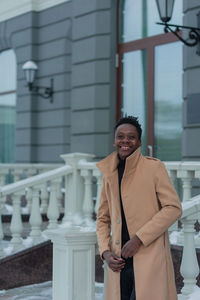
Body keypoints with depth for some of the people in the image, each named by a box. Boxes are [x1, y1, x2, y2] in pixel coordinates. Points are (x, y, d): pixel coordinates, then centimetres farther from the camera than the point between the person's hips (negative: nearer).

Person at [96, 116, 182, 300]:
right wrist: (105, 252, 1)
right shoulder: (109, 175, 14)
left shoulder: (154, 167, -1)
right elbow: (103, 219, 19)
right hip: (119, 261, 5)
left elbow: (173, 208, -8)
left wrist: (139, 238, -13)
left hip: (150, 258, -5)